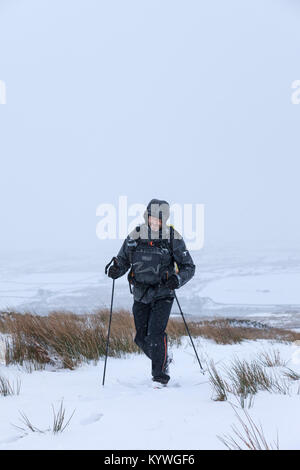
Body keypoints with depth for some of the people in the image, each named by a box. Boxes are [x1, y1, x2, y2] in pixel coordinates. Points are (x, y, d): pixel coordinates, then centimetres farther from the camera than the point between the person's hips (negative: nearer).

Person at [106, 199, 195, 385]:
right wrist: (116, 270, -13)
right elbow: (123, 260, 10)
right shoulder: (135, 236, 0)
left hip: (163, 294, -3)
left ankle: (161, 373, -7)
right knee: (142, 337, 6)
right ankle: (164, 359, 33)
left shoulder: (173, 238, -7)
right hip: (141, 294, 4)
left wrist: (178, 279, -22)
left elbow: (189, 267, -3)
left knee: (156, 332, -19)